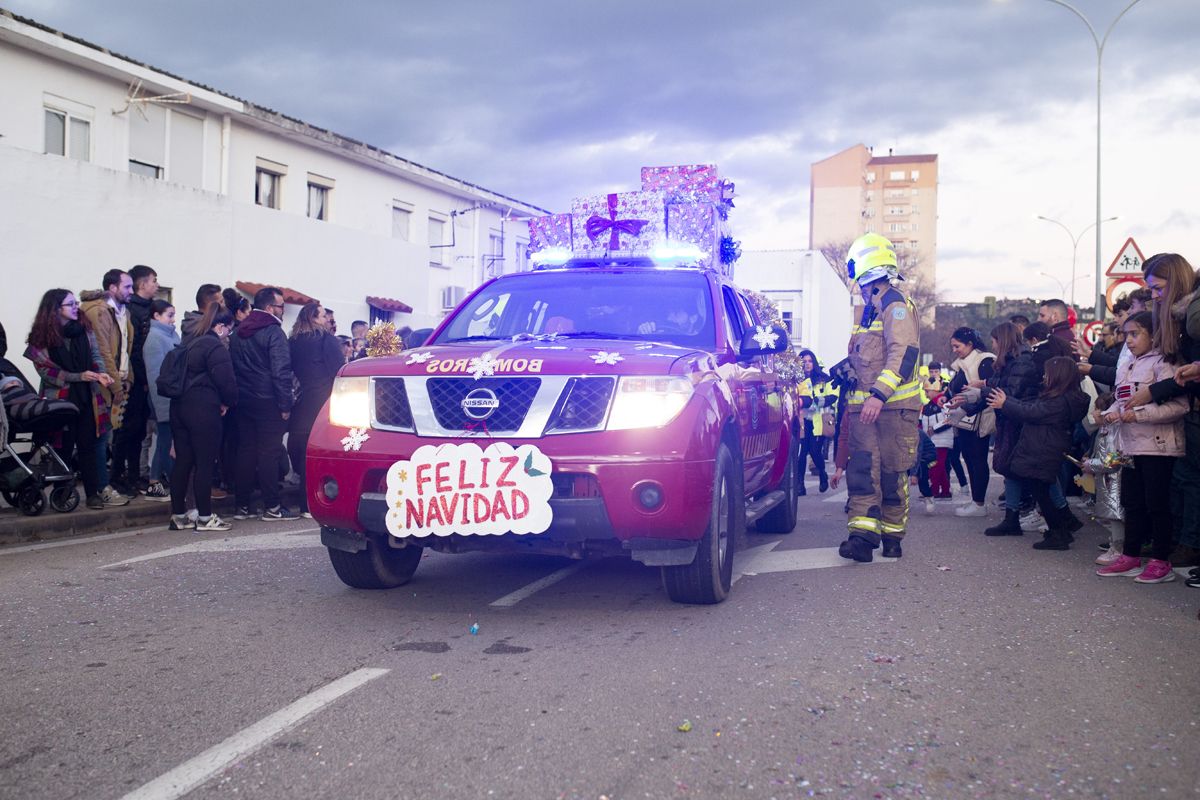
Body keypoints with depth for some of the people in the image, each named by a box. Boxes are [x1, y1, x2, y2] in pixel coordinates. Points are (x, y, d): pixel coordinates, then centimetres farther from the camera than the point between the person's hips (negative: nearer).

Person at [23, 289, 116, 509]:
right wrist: (78, 377, -15)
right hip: (60, 398, -3)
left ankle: (94, 493, 6)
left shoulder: (84, 329, 5)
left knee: (88, 445, 4)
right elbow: (45, 369, -9)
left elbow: (95, 355, 10)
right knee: (64, 447, 4)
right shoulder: (42, 336, -6)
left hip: (85, 396, 3)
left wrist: (100, 373, -11)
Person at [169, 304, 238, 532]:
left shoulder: (190, 344, 17)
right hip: (203, 410, -8)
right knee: (205, 463, -3)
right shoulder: (216, 347, -10)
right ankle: (204, 517, 1)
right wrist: (228, 402, 3)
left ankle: (178, 515, 13)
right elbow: (226, 380, -16)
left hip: (180, 406, 9)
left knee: (183, 461, 10)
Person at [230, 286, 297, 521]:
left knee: (245, 451, 10)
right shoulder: (273, 332, -10)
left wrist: (233, 398, 17)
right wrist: (285, 405, -15)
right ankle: (272, 507, -2)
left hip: (243, 401, 7)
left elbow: (232, 367, 17)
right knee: (269, 453, -4)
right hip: (267, 402, -7)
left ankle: (242, 505, 12)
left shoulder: (238, 333, 14)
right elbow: (281, 371, -17)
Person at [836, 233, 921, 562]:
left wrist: (879, 394, -26)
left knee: (893, 472, 1)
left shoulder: (895, 304, -9)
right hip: (865, 404, 8)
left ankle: (892, 535, 10)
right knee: (862, 469, -5)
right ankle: (863, 535, -12)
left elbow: (903, 354, -19)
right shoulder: (871, 308, 20)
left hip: (895, 404, -8)